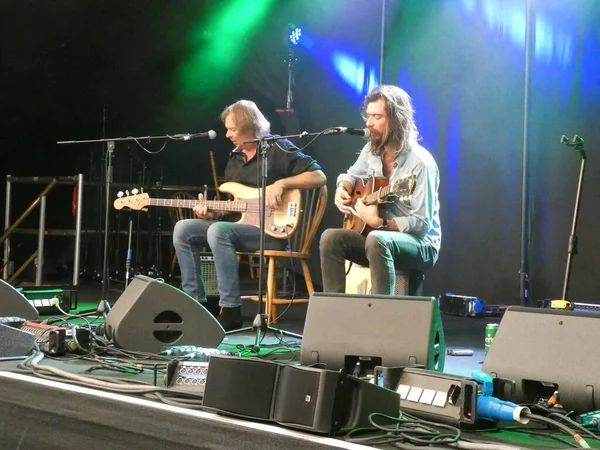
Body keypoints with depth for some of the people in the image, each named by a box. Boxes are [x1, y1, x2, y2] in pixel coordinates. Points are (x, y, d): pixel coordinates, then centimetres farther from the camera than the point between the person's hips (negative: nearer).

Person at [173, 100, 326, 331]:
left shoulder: (278, 149, -4)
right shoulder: (235, 158, 18)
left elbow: (319, 176, -12)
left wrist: (280, 184, -22)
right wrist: (212, 212, 1)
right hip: (239, 224, 8)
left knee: (219, 231, -33)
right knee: (183, 229, -5)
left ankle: (230, 310, -29)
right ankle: (195, 302, -5)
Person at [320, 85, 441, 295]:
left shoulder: (420, 163, -20)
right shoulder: (371, 149, 3)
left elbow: (422, 224, -22)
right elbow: (351, 175, 21)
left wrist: (379, 222, -28)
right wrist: (342, 190, -2)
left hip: (419, 245, -7)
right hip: (378, 236, 7)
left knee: (376, 240, -38)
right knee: (330, 237, -17)